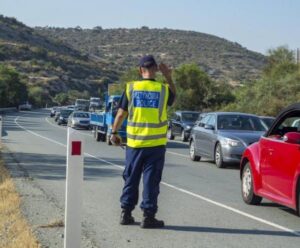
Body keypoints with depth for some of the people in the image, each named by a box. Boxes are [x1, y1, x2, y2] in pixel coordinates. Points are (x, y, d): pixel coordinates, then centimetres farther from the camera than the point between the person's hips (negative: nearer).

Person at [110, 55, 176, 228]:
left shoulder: (131, 88, -3)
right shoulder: (163, 89, -4)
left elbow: (121, 113, 1)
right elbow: (173, 97, 19)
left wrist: (114, 132, 13)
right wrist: (169, 77, 17)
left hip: (134, 142, 2)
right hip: (156, 144, -1)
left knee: (131, 179, 13)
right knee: (151, 180, 3)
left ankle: (126, 213, 18)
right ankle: (148, 216, 4)